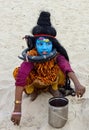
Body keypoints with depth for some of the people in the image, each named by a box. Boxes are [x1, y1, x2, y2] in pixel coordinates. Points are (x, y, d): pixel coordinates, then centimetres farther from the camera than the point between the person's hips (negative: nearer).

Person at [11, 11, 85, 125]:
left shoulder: (56, 55, -30)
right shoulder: (30, 57, -36)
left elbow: (67, 67, -50)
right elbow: (20, 80, -46)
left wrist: (77, 84, -71)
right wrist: (17, 110, -54)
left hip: (51, 81, 1)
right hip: (35, 81, 0)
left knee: (58, 69, -34)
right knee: (17, 72, -32)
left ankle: (53, 88, -1)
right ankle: (32, 90, 0)